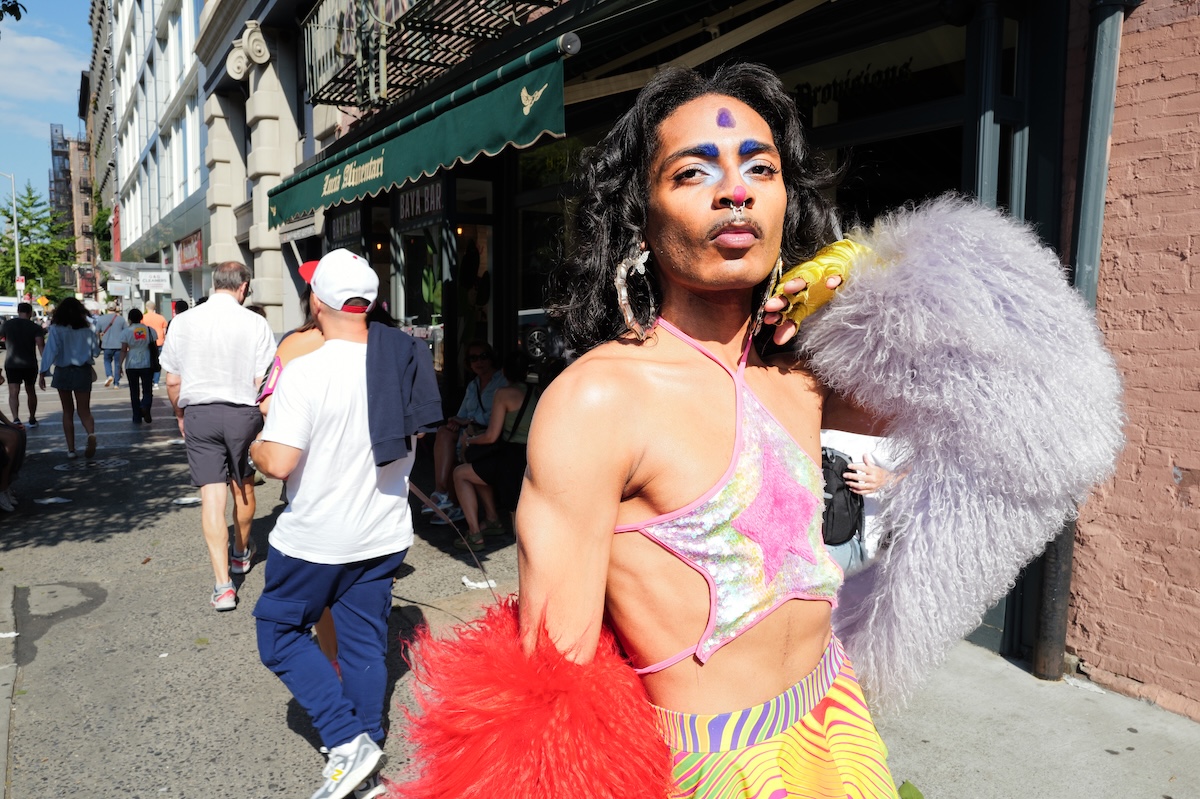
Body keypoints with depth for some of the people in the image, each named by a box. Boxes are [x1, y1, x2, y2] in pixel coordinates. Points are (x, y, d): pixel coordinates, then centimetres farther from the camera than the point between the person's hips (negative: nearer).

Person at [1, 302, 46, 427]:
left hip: (11, 364, 0)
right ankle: (32, 420, 27)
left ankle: (16, 419, -26)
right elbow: (41, 345, -17)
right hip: (30, 364, 0)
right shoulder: (35, 327, -5)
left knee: (13, 393, -5)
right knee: (30, 391, 17)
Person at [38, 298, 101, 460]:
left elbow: (50, 351, -14)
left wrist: (43, 373, -12)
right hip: (83, 372, 1)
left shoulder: (56, 330, -7)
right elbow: (96, 352, 4)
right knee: (84, 410, 4)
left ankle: (71, 449, 12)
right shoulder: (87, 330, -1)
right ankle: (91, 433, -28)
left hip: (63, 372, -1)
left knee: (68, 412, 12)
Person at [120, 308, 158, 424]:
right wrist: (154, 362, 15)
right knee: (147, 390, 7)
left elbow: (123, 350, -6)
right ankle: (145, 406, -23)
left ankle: (137, 417, 11)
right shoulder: (150, 330, 1)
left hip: (131, 365, 0)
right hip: (147, 364, 1)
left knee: (134, 392, 9)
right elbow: (155, 347, 5)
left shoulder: (126, 332, -3)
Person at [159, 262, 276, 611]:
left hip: (199, 414, 1)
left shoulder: (182, 322, -1)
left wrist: (180, 416, 19)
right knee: (243, 487, 19)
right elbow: (263, 383, -8)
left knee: (212, 493, 0)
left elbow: (172, 381, 4)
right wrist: (269, 424, 4)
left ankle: (223, 583, -3)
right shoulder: (255, 324, -9)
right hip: (243, 413, -1)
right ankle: (241, 554, 41)